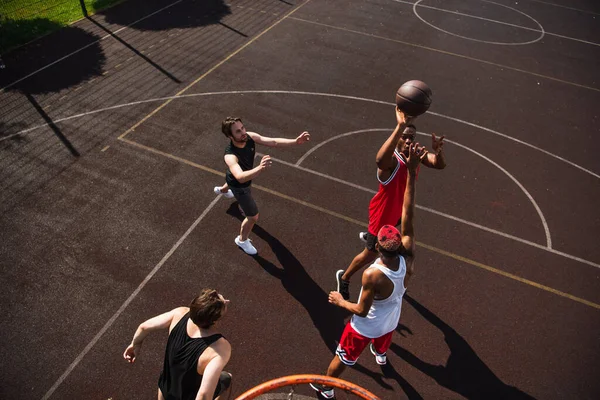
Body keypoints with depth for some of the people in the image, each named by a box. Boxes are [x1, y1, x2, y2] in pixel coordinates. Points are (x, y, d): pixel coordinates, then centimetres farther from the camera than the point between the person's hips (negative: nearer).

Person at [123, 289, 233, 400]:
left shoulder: (181, 313, -24)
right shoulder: (220, 347, -38)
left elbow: (144, 327, -10)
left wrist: (135, 344, 11)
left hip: (166, 389, 4)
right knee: (226, 379, 24)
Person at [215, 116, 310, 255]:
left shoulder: (250, 137, -29)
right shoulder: (230, 155, -48)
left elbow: (274, 142, -33)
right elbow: (241, 178, -65)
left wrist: (296, 141, -48)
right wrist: (260, 168, -81)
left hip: (239, 178, 7)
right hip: (239, 186, -7)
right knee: (253, 217, 3)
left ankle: (222, 190, 83)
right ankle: (242, 240, 34)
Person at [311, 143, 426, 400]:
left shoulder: (372, 275, -41)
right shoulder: (408, 258, -29)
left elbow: (362, 310, -28)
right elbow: (407, 216, -32)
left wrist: (340, 301, -8)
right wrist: (412, 172, -34)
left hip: (366, 327, -5)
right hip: (390, 322, 5)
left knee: (342, 357, 23)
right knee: (382, 341, 41)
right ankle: (380, 355, 76)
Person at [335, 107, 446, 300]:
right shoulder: (392, 159, -38)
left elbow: (440, 164, -24)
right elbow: (379, 160, -64)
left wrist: (438, 151, -48)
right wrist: (400, 126, -75)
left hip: (399, 209, 8)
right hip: (383, 213, -8)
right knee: (370, 255, 8)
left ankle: (368, 236, 76)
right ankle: (344, 278, 35)